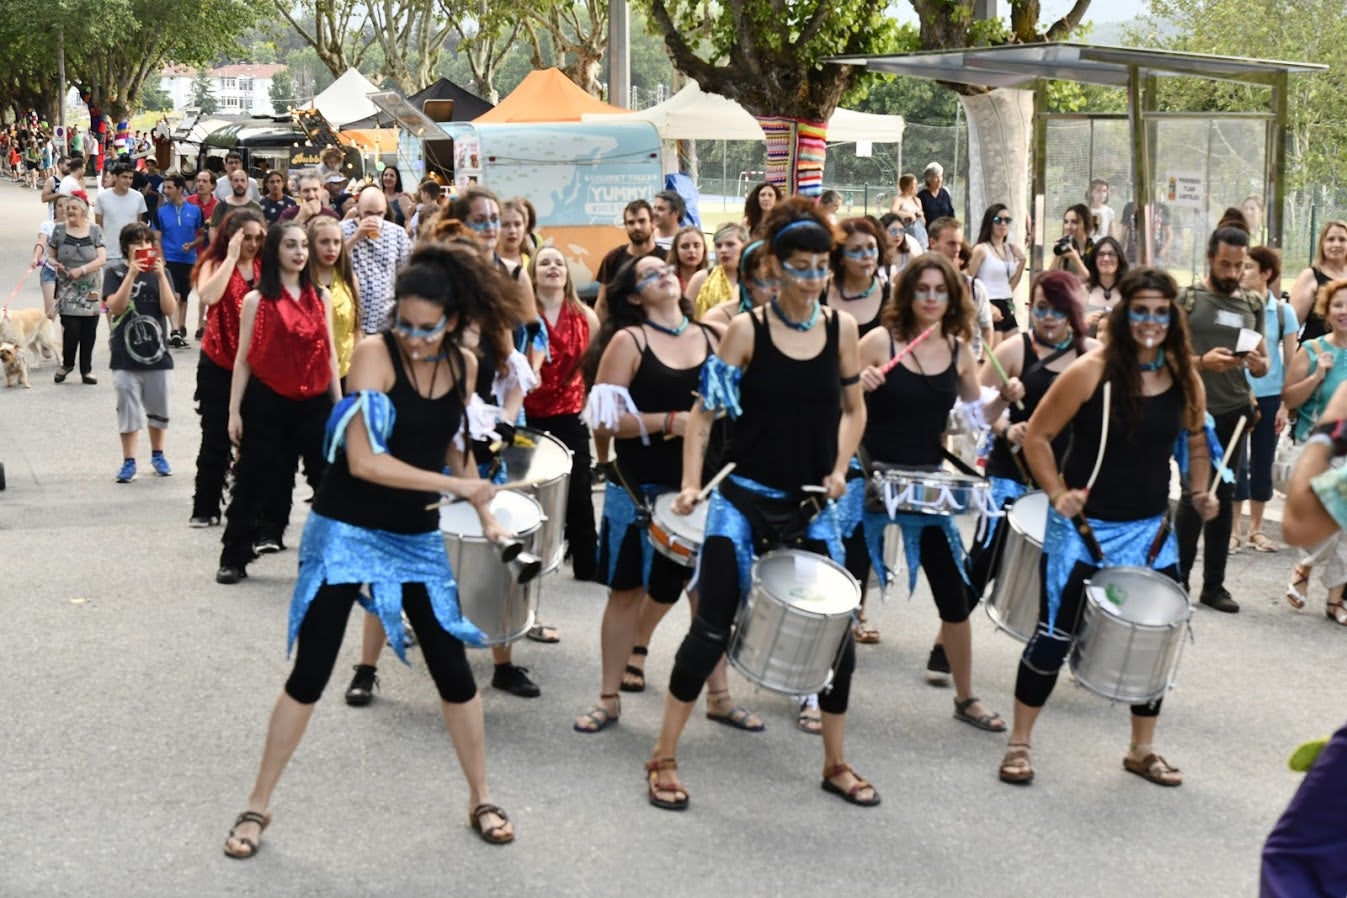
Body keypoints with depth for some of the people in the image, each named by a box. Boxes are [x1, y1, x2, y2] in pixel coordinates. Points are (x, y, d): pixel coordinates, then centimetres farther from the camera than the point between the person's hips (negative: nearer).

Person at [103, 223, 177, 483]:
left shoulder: (161, 272, 4)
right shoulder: (115, 273, -1)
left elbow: (170, 309, -7)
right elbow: (115, 307, -16)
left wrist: (160, 275, -16)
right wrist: (132, 274, -21)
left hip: (158, 353, 2)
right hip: (126, 355, -2)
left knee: (158, 408, 12)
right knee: (128, 409, 1)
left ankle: (157, 455, 27)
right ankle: (128, 461, 8)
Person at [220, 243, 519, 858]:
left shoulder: (465, 367, -2)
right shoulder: (374, 354, -18)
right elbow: (362, 460, -25)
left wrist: (484, 513, 8)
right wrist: (455, 484, -22)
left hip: (417, 537, 4)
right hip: (345, 531, -4)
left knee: (453, 668, 6)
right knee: (310, 674, 1)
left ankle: (481, 799, 25)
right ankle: (258, 806, 17)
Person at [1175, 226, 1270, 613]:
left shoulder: (1253, 304, 12)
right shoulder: (1187, 299, -1)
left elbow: (1264, 364, 15)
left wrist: (1257, 363, -8)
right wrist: (1202, 361, -21)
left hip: (1235, 411, 4)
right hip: (1195, 410, -4)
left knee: (1224, 496, 7)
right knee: (1194, 494, -5)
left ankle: (1214, 584, 13)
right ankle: (1178, 578, 8)